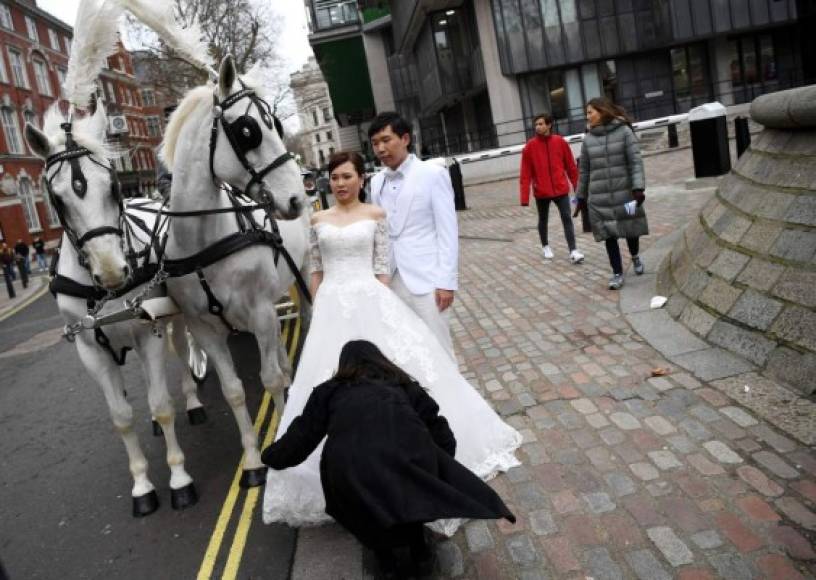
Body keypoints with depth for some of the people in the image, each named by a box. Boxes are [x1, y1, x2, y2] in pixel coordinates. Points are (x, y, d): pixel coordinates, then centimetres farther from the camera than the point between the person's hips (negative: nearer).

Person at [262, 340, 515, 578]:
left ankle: (382, 548, 29)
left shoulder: (330, 391, 26)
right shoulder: (403, 384, 29)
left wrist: (272, 456, 48)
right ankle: (418, 548, 33)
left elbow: (301, 436, 31)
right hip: (411, 457, 1)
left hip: (352, 468, -1)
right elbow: (436, 427, 26)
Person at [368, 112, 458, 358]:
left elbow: (448, 231, -8)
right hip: (390, 278, 5)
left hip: (425, 278, -5)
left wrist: (447, 281, -12)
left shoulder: (433, 174, -6)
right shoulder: (376, 182, 9)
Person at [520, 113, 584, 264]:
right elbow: (526, 173, -7)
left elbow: (570, 166, 5)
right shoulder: (530, 146, -5)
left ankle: (573, 251, -5)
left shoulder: (560, 142, -2)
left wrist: (577, 186, 7)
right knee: (543, 220, 15)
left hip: (561, 189, 0)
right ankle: (545, 246, 35)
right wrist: (525, 197, -11)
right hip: (541, 192, 0)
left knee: (567, 218, -5)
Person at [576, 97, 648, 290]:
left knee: (630, 229, 10)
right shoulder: (588, 139, 5)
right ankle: (617, 273, 12)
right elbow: (584, 170, 10)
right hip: (599, 198, 2)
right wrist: (581, 196, 12)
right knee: (608, 235, 1)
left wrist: (638, 188, -17)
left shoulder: (624, 131, -3)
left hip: (625, 193, -2)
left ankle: (635, 257, 41)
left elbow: (635, 161, -8)